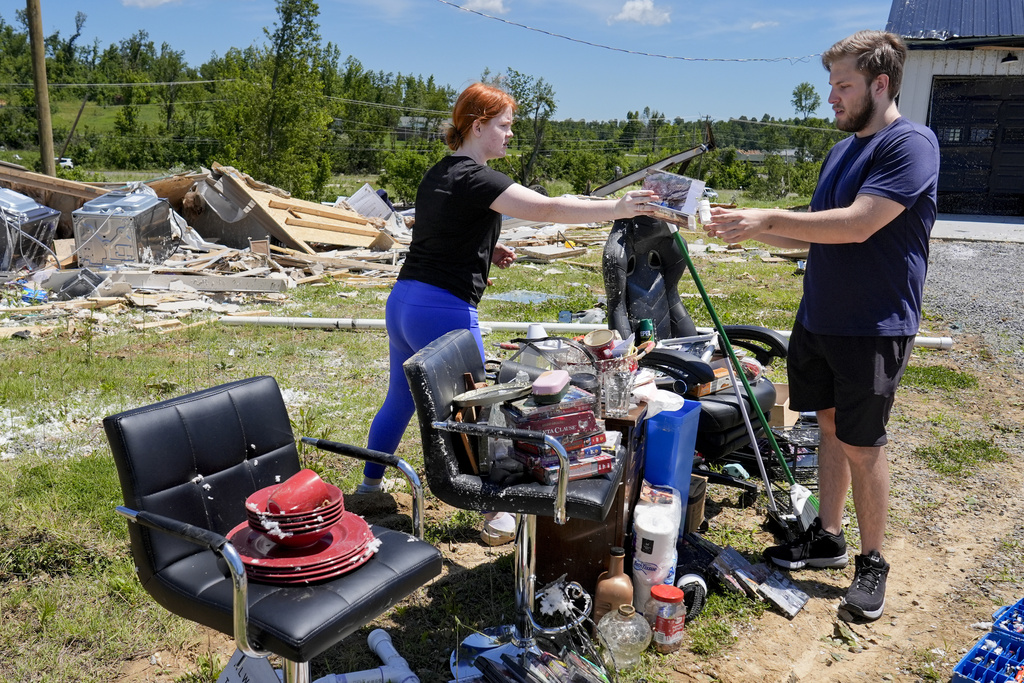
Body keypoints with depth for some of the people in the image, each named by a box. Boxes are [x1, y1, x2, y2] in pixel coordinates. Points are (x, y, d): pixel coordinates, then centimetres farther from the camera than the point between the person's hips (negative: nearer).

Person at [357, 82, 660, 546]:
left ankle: (369, 485, 39)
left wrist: (488, 252, 12)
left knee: (400, 399, 23)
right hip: (444, 311, -9)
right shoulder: (474, 179, -14)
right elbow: (546, 208, -26)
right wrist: (616, 209, -29)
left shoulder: (438, 174, 14)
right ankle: (495, 514, 14)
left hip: (402, 301, 9)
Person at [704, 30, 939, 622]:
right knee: (829, 426, 15)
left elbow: (856, 225, -25)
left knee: (862, 444, 1)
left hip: (874, 327, -7)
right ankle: (827, 538, 29)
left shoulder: (911, 143, -14)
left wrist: (768, 218, -23)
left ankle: (873, 562, 18)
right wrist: (752, 231, 3)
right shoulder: (841, 151, 12)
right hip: (818, 318, 8)